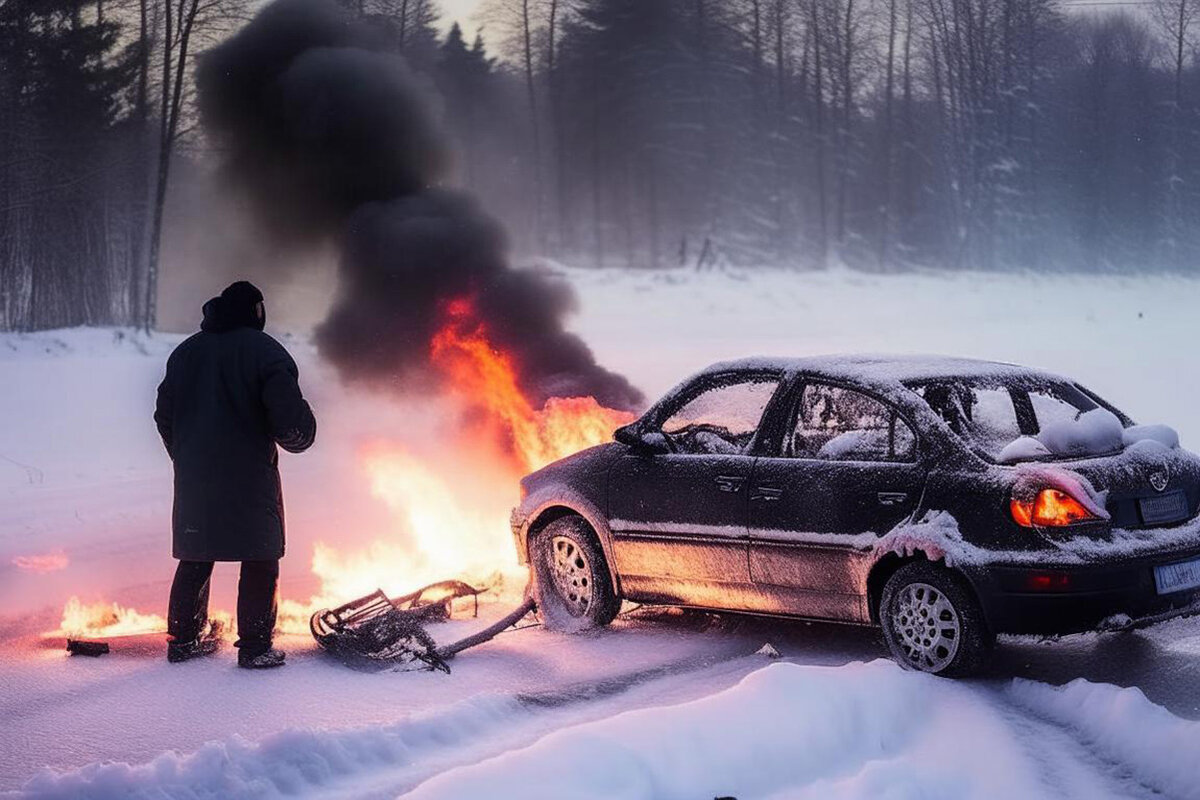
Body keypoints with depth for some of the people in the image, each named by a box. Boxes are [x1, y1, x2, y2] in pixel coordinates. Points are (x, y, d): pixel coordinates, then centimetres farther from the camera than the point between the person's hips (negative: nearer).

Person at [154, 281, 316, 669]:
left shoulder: (186, 351, 13)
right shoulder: (265, 351, -8)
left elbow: (164, 416, 17)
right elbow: (289, 416, -16)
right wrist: (301, 437, 5)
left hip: (194, 477, 6)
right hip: (250, 476, -6)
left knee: (195, 557, 15)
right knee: (260, 561, 2)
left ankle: (184, 638, 20)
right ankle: (255, 647, 0)